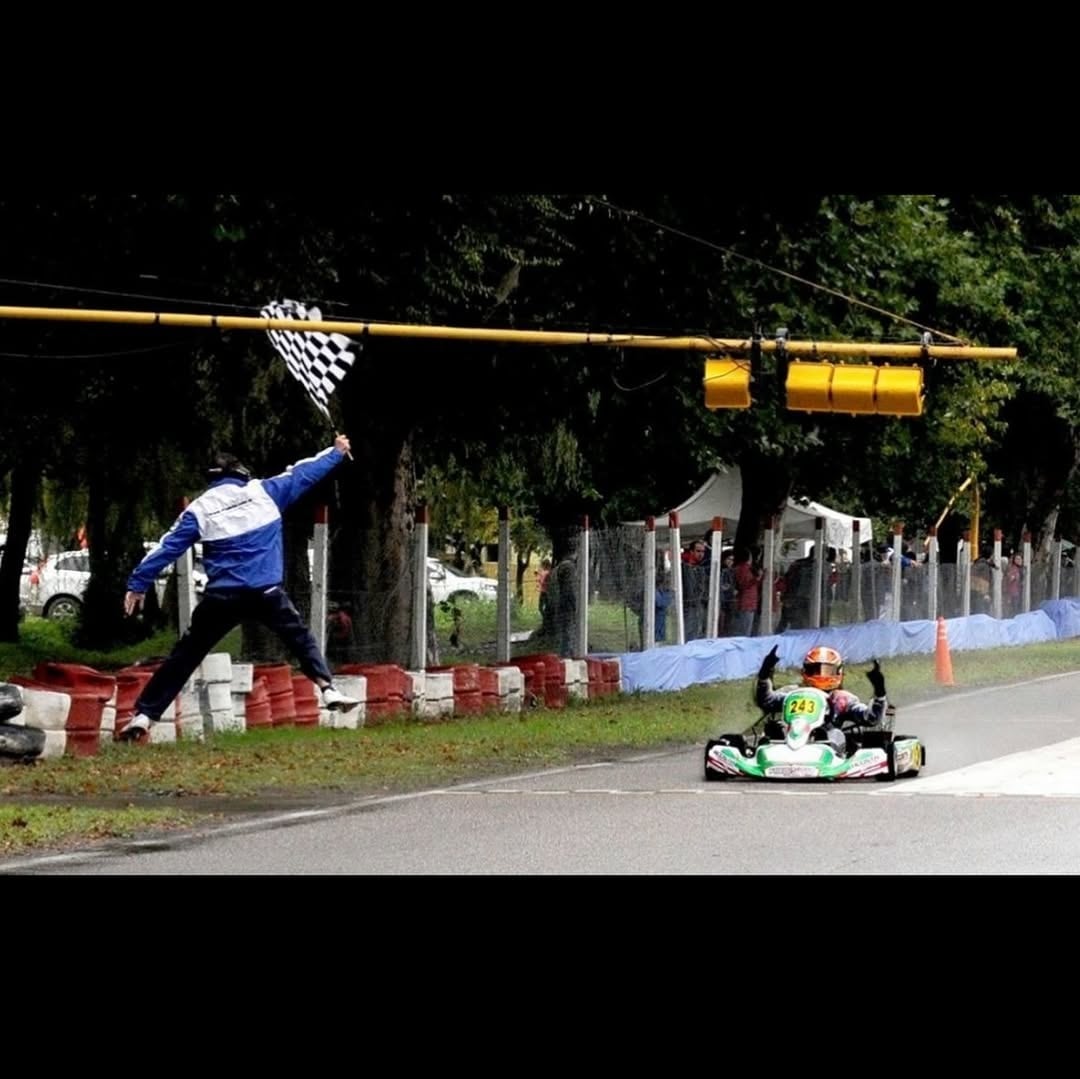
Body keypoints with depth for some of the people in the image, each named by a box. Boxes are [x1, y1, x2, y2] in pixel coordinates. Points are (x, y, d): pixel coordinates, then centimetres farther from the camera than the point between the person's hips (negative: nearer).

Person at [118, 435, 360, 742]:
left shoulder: (199, 508, 7)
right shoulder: (262, 491, 7)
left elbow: (168, 547, 5)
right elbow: (302, 473, 17)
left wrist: (138, 584, 10)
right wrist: (336, 452, 32)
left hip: (221, 596, 0)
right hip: (265, 591, 0)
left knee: (185, 655, 7)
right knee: (300, 637, 20)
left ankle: (143, 716, 2)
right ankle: (328, 689, 3)